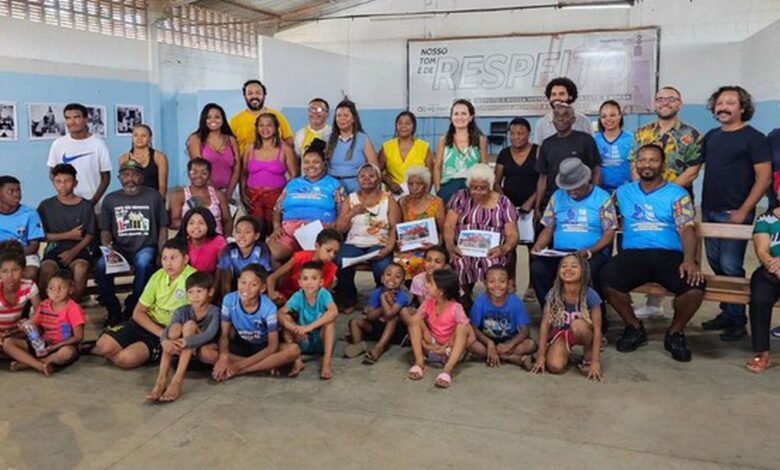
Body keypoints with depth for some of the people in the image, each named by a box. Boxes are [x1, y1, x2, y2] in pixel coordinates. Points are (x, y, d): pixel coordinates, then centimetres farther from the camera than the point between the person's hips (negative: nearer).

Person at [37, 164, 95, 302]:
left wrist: (73, 251, -12)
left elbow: (90, 235, 3)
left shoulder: (85, 206, 5)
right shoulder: (46, 206, 7)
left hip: (78, 249, -1)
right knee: (46, 270, -32)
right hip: (54, 248, 1)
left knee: (81, 268, -34)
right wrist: (68, 235, -5)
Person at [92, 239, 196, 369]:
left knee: (127, 359, -25)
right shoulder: (158, 276, 1)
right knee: (105, 345, -17)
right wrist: (161, 333, -15)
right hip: (146, 323, 5)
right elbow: (138, 312, 0)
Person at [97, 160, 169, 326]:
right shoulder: (110, 199, 12)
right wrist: (107, 247, -10)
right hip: (119, 248, 2)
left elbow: (163, 227, 7)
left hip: (145, 247, -2)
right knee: (101, 265, -28)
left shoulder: (153, 197, 7)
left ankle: (132, 308, -16)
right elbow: (105, 231, 13)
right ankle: (113, 309, -10)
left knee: (143, 263, -36)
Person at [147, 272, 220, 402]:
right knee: (176, 326, -24)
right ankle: (161, 380, -33)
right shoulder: (182, 311, -3)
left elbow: (210, 334, -31)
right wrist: (165, 341, -45)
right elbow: (166, 331, -19)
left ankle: (177, 382, -39)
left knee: (190, 325, -27)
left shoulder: (214, 311, -12)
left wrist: (186, 341, -48)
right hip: (182, 352, 3)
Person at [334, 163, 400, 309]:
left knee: (382, 266, -34)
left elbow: (395, 229, -1)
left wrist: (388, 249, -19)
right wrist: (352, 213, -10)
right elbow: (340, 229, 7)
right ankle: (348, 298, -4)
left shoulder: (388, 200, 8)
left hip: (379, 244, -1)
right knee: (341, 263, -31)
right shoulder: (350, 199, 14)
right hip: (354, 243, 2)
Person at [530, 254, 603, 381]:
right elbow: (545, 324, -13)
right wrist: (541, 356, -15)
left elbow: (597, 330, -20)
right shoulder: (553, 294, -17)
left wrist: (595, 361, -24)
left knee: (578, 324, -37)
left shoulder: (590, 295, -23)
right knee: (555, 366, -26)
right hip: (560, 332, 1)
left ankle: (588, 355, -7)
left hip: (582, 333, -1)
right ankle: (566, 352, 10)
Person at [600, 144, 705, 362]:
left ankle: (675, 333, 1)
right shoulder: (623, 192, 19)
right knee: (607, 278, -30)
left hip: (669, 254, -1)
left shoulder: (678, 194, 9)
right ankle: (634, 328, -1)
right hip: (633, 254, 1)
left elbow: (686, 229, -4)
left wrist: (689, 260, -22)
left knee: (695, 284, -31)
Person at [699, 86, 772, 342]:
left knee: (730, 267, -7)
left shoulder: (753, 138, -6)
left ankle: (737, 321, 6)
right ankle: (726, 313, 24)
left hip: (734, 213, -6)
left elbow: (764, 178, -11)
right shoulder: (711, 136, 13)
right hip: (709, 211, 7)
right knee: (715, 263, 12)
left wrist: (743, 211, -15)